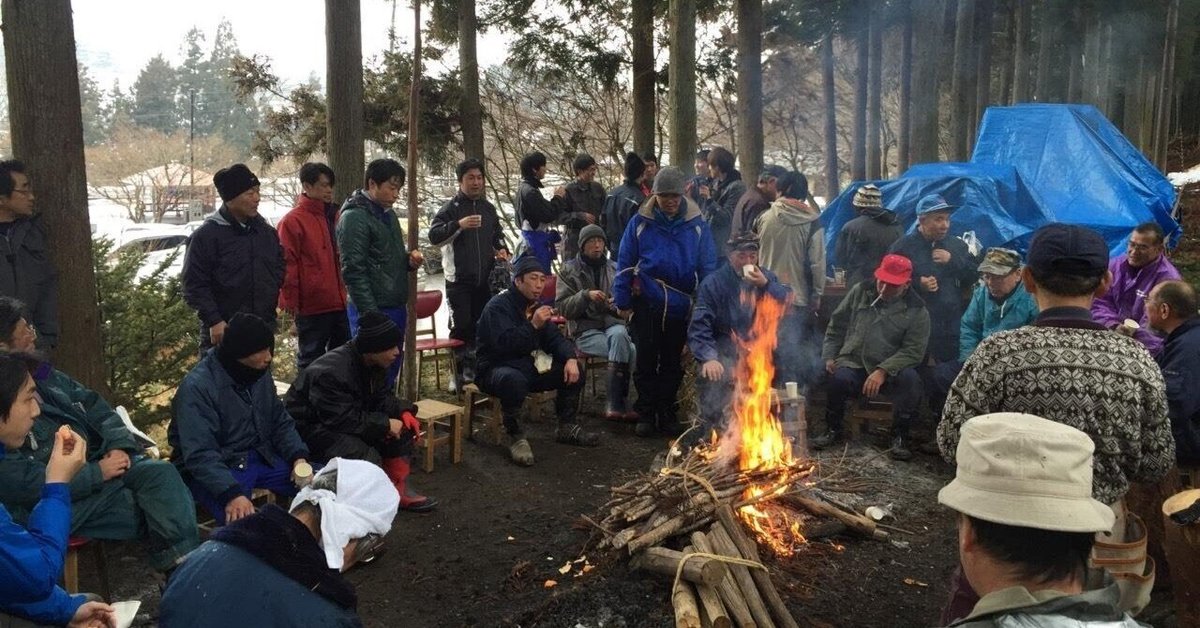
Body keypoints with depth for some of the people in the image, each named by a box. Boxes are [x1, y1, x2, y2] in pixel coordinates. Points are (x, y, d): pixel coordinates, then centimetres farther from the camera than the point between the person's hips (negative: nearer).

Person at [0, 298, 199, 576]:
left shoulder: (42, 375, 9)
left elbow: (95, 407, 15)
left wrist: (119, 446, -4)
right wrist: (97, 474, -19)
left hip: (99, 463, 7)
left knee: (161, 472, -20)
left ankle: (186, 564, -27)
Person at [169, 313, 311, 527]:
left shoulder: (260, 375, 3)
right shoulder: (197, 387, -19)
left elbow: (281, 423, 10)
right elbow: (200, 454, -26)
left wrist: (298, 457, -9)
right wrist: (231, 493, -39)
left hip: (261, 457, 7)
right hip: (217, 468, -7)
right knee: (242, 519, -34)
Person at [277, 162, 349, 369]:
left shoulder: (333, 216, 13)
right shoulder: (292, 221, -9)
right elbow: (287, 265, -11)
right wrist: (290, 301, -12)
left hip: (339, 302, 7)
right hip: (311, 306, -7)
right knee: (310, 359, 5)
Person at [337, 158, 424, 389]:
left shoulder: (388, 214, 15)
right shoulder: (354, 217, -13)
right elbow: (354, 272, -17)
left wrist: (409, 259, 4)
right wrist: (371, 315, -20)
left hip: (397, 307, 9)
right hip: (374, 311, -9)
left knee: (390, 373, 15)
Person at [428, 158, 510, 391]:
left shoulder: (488, 208, 13)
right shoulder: (451, 208, -5)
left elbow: (497, 234, 27)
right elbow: (434, 236, -16)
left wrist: (502, 249, 6)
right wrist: (459, 225, -28)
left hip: (485, 279, 6)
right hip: (459, 279, -5)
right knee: (461, 327, -6)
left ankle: (475, 370, 22)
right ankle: (460, 374, 4)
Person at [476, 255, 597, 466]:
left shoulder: (537, 306, 11)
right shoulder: (498, 306, -15)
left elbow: (555, 339, 7)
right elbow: (504, 344, -28)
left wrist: (570, 358, -12)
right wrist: (533, 325, -35)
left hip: (529, 367, 8)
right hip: (498, 369, -8)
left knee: (574, 370, -3)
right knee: (514, 379, -41)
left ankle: (567, 427, 12)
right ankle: (516, 437, -22)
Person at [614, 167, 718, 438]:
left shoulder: (696, 225, -2)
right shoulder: (640, 222, -3)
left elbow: (708, 266, 1)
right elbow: (624, 264, -1)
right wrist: (623, 301, -3)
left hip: (681, 306, 1)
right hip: (646, 304, -1)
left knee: (672, 362, 13)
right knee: (646, 361, 6)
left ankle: (667, 414, 24)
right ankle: (645, 414, 17)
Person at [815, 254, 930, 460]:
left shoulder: (917, 311, -3)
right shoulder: (860, 291, 5)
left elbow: (912, 351, -9)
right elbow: (837, 326, 14)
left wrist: (883, 370, -21)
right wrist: (829, 356, 5)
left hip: (892, 369, -1)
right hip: (853, 364, 1)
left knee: (910, 379, -33)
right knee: (840, 379, -33)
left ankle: (900, 436, -12)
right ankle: (833, 430, -5)